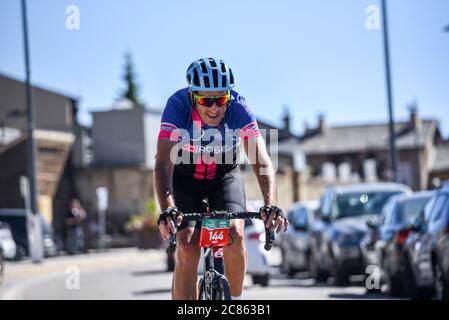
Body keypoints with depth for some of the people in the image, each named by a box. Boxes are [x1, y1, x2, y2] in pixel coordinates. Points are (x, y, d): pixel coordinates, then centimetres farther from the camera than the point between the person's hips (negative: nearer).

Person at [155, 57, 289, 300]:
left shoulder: (238, 109, -28)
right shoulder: (178, 106, -31)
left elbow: (262, 163, -33)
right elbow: (164, 164, -39)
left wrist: (270, 205, -50)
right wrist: (167, 209, -55)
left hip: (225, 176, 1)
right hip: (185, 179, -1)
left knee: (234, 234, -23)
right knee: (187, 247, -20)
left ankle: (235, 301, 1)